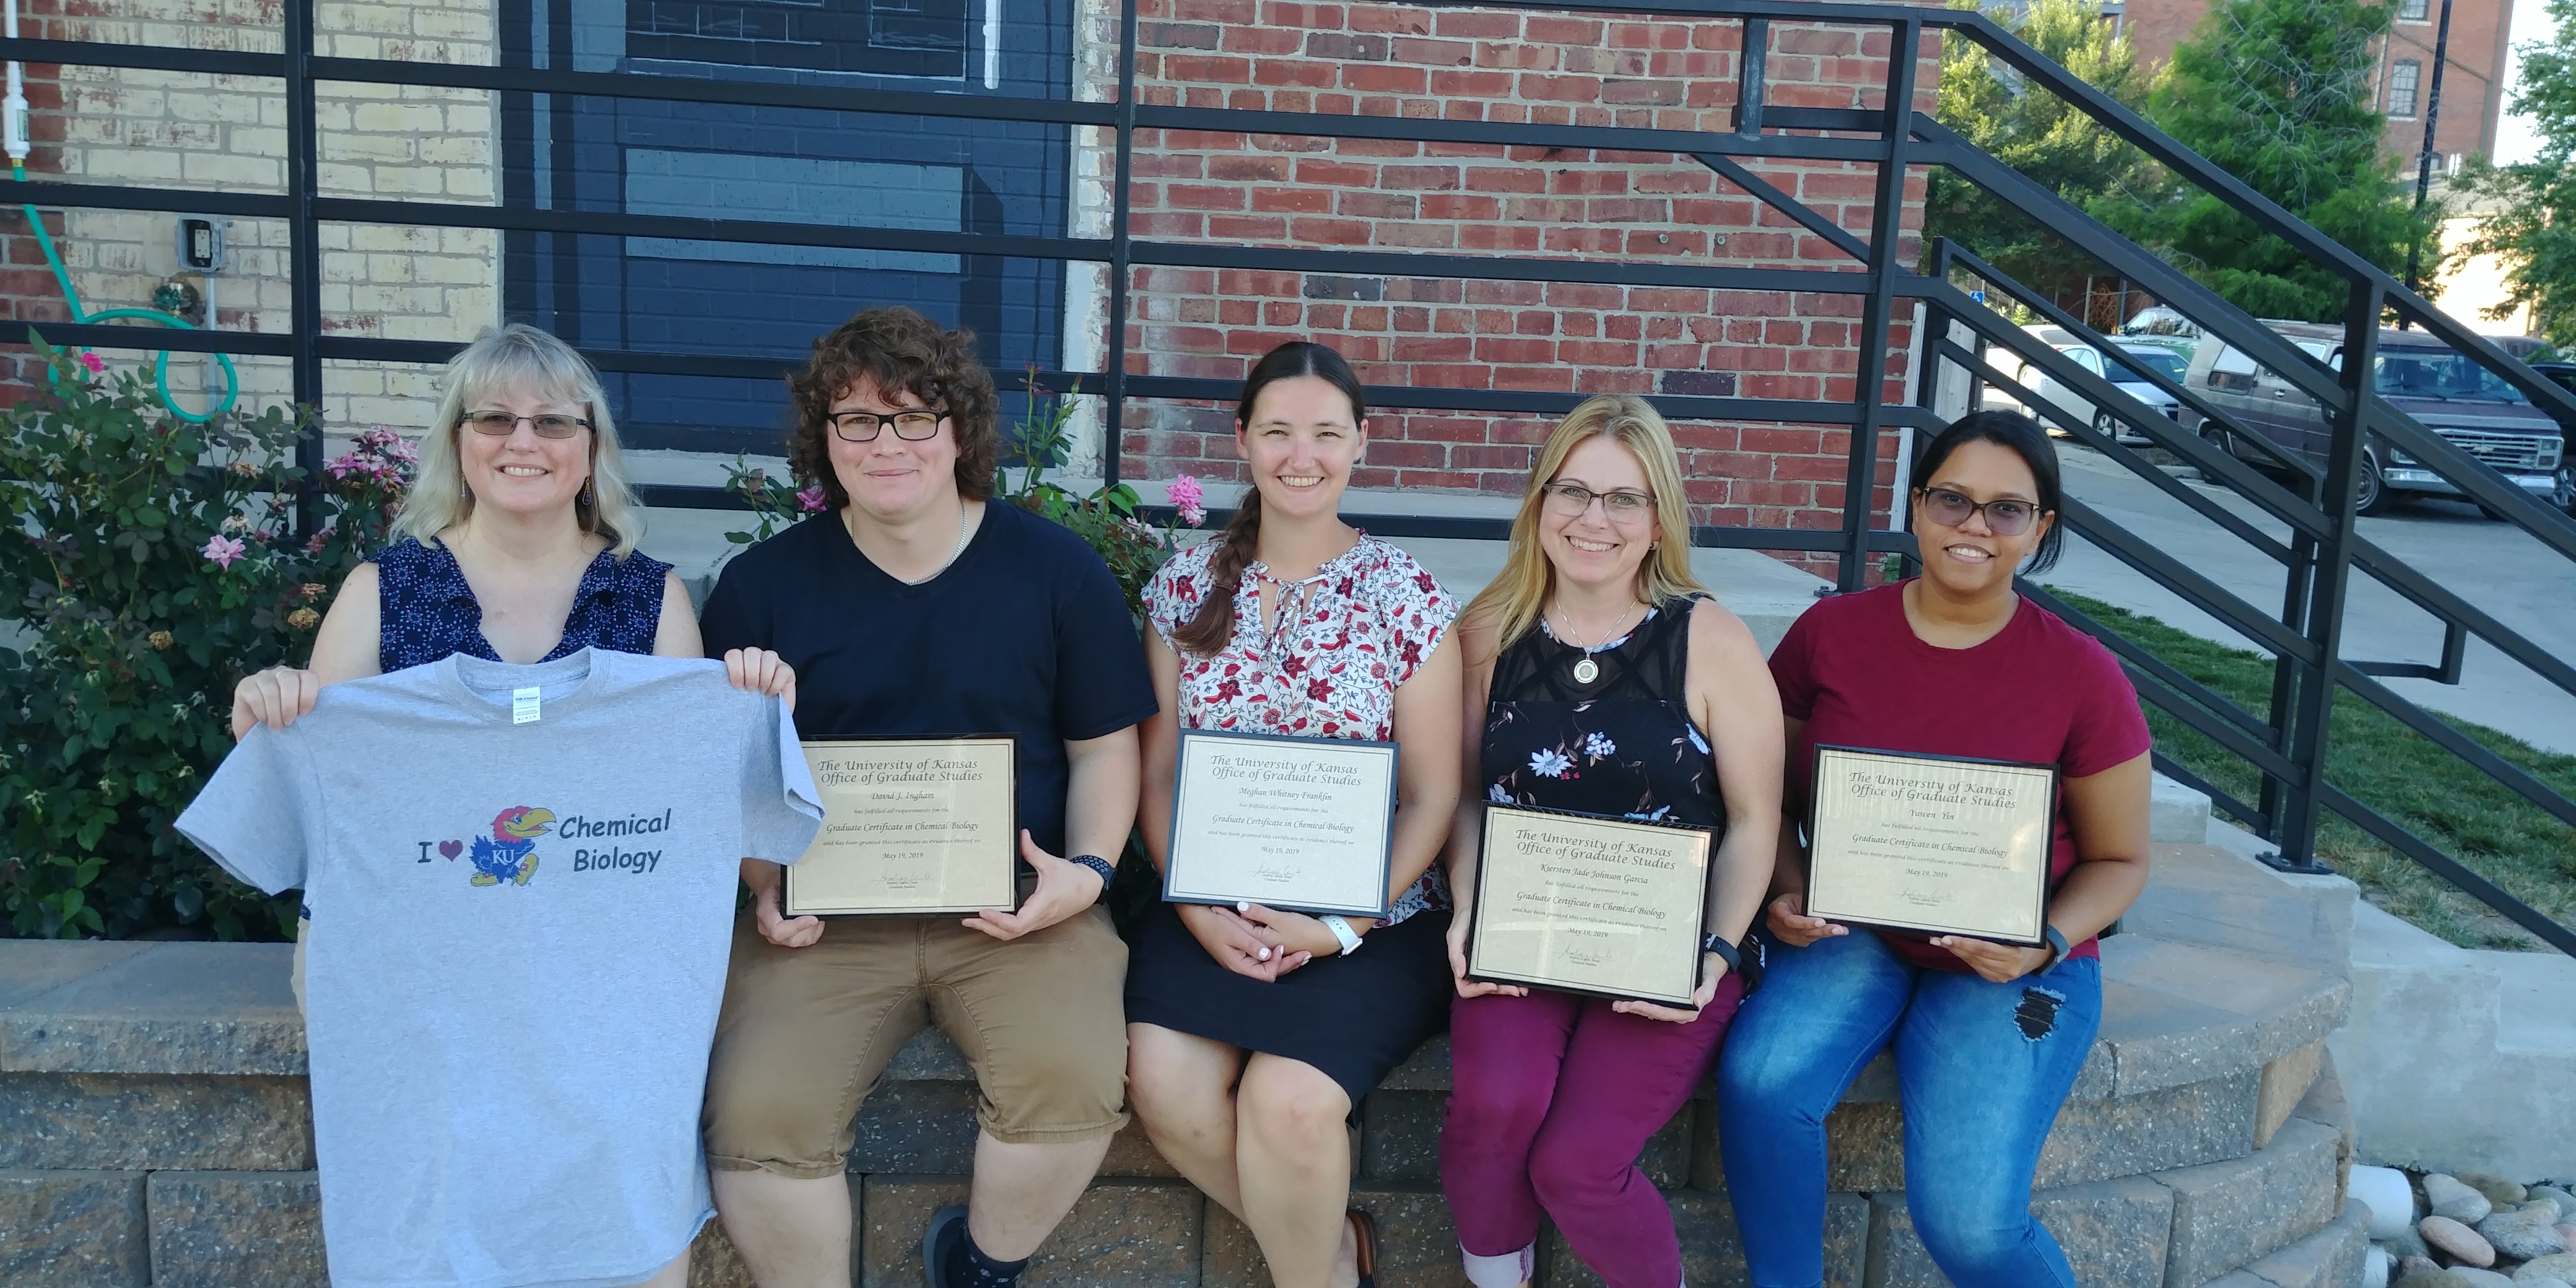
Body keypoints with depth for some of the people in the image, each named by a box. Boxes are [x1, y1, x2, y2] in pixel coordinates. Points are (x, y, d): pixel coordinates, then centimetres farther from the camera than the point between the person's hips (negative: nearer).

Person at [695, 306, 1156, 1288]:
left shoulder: (1057, 569, 4)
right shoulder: (762, 584, 6)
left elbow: (1104, 745, 9)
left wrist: (1087, 868, -7)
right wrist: (767, 889, -5)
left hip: (1016, 909, 0)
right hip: (826, 916, 1)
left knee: (1075, 1083, -26)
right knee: (756, 1116, -23)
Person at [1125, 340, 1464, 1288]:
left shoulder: (1404, 594, -2)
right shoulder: (1187, 586, 6)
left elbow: (1432, 797, -2)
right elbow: (1157, 774, 6)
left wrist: (1341, 927, -14)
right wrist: (1197, 908, -9)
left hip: (1370, 917, -3)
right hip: (1211, 912, 3)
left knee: (1287, 1099, -26)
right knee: (1165, 1086, -21)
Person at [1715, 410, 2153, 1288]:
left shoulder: (2082, 675, -7)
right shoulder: (1831, 632, -3)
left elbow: (2120, 860, 2)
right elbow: (1772, 793, 7)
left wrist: (2046, 943, -16)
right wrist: (1790, 893, -12)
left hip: (2010, 968, -2)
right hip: (1854, 936, 2)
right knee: (1759, 1080, -28)